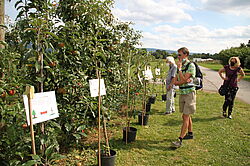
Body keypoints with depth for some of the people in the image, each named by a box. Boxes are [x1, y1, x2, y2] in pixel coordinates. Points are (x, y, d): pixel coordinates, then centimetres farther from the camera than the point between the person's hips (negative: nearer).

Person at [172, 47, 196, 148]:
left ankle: (180, 140, -9)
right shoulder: (180, 66, 11)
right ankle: (190, 134, 33)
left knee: (185, 117, -8)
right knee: (186, 116, 17)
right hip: (182, 93, 8)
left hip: (189, 93, -8)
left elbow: (184, 80, -21)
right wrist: (184, 81, -14)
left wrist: (179, 68, -14)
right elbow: (175, 82, 5)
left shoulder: (191, 65, -12)